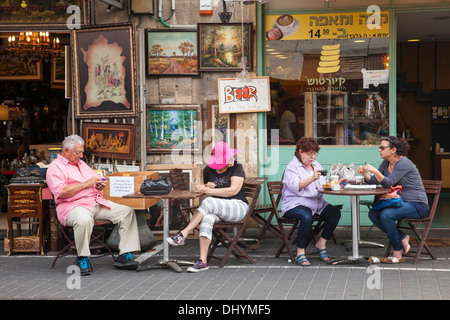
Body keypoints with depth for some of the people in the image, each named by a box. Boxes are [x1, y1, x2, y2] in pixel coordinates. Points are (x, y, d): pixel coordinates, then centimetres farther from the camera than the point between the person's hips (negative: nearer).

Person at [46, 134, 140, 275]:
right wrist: (86, 184, -13)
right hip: (74, 205, -8)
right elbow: (61, 192, -16)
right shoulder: (55, 167, -1)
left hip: (96, 202, 8)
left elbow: (94, 179, 34)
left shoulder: (82, 164, 25)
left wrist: (99, 184, 8)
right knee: (84, 219, -42)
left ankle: (124, 256, -11)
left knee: (127, 212, -9)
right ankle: (83, 259, -22)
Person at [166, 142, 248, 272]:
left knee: (208, 202, -32)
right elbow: (202, 187, 26)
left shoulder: (237, 168, -5)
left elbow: (233, 190, -18)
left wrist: (208, 191, -21)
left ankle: (183, 234, -30)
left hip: (238, 207, -4)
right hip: (217, 210, 4)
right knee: (207, 219, -32)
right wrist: (207, 186, 0)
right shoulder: (208, 170, 9)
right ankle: (202, 261, -38)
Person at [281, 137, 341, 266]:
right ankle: (300, 254, -27)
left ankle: (321, 244, -3)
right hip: (295, 205, -7)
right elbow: (296, 186, -22)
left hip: (317, 203, 7)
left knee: (335, 213, -18)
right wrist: (312, 178, -33)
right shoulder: (292, 167, -5)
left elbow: (324, 185, 20)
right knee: (306, 217, -38)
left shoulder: (316, 165, 19)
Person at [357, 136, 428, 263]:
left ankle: (397, 254, -17)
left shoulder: (404, 163, -17)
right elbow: (373, 181, 4)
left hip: (417, 205, -9)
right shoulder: (386, 163, 9)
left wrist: (375, 171, -38)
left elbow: (389, 182, -26)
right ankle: (402, 238, -3)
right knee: (373, 213, -10)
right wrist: (365, 173, -16)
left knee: (386, 215, -30)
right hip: (400, 202, 9)